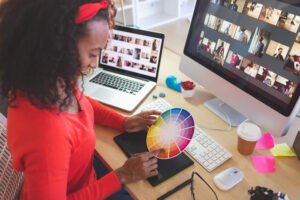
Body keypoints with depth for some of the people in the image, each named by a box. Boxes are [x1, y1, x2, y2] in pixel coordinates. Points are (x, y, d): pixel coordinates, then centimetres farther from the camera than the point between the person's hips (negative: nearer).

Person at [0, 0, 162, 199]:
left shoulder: (49, 81, -19)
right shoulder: (46, 132, -44)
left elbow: (78, 101, 5)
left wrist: (123, 122, -5)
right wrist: (122, 176, -23)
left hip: (85, 166, 6)